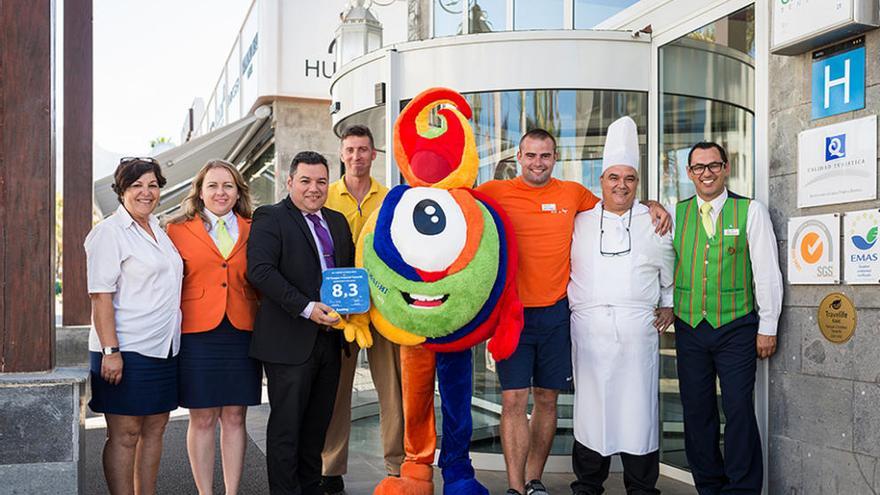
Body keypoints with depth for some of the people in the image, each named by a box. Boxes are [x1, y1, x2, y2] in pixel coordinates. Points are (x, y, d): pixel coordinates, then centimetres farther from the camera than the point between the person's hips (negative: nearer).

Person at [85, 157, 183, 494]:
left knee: (154, 428, 12)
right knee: (124, 434, -1)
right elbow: (100, 296, -13)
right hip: (127, 351, -8)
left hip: (163, 349, 8)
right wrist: (110, 351, -20)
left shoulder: (158, 230, 16)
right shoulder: (110, 232, -7)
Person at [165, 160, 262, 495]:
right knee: (202, 419, 4)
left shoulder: (253, 230, 10)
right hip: (197, 334, -2)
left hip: (242, 333, 2)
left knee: (235, 418, 7)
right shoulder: (179, 229, 4)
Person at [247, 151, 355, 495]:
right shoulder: (270, 218, -4)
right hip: (290, 340, -6)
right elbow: (260, 270, -16)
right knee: (286, 426, 1)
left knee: (318, 424, 13)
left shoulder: (338, 221, 17)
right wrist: (307, 308, -23)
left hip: (329, 337, 6)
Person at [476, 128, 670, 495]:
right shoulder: (495, 192, 0)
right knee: (513, 400, -5)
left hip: (555, 313, 3)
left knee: (547, 398, 10)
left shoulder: (572, 193, 8)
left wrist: (651, 205, 11)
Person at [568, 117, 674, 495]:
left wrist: (669, 305, 14)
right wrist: (568, 304, 11)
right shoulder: (580, 222, 10)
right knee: (590, 406, 3)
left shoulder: (655, 223, 11)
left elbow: (670, 272, 21)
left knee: (639, 406, 0)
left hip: (638, 330, 0)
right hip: (589, 328, 0)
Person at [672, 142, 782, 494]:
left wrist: (767, 328, -2)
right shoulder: (676, 213, 8)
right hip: (689, 328, 3)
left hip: (736, 327, -3)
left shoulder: (751, 211, 0)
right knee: (696, 411, 8)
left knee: (738, 409, -4)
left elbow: (766, 272, -1)